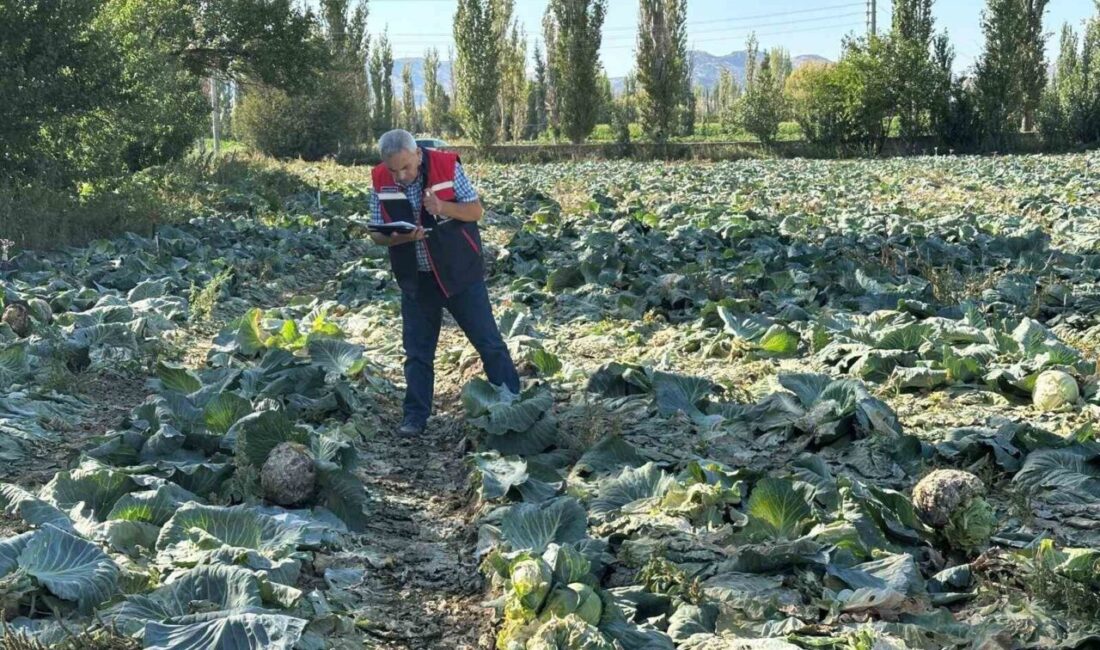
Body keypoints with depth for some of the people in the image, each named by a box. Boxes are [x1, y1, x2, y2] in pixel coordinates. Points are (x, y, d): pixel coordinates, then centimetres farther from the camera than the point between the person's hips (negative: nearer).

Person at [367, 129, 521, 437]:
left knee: (488, 341, 3)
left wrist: (443, 207, -26)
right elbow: (376, 233, 0)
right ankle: (416, 416, 18)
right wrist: (397, 238, -22)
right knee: (417, 351, 8)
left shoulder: (446, 166, -13)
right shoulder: (380, 181, -6)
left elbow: (476, 210, -8)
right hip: (416, 279, 2)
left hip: (459, 273, -2)